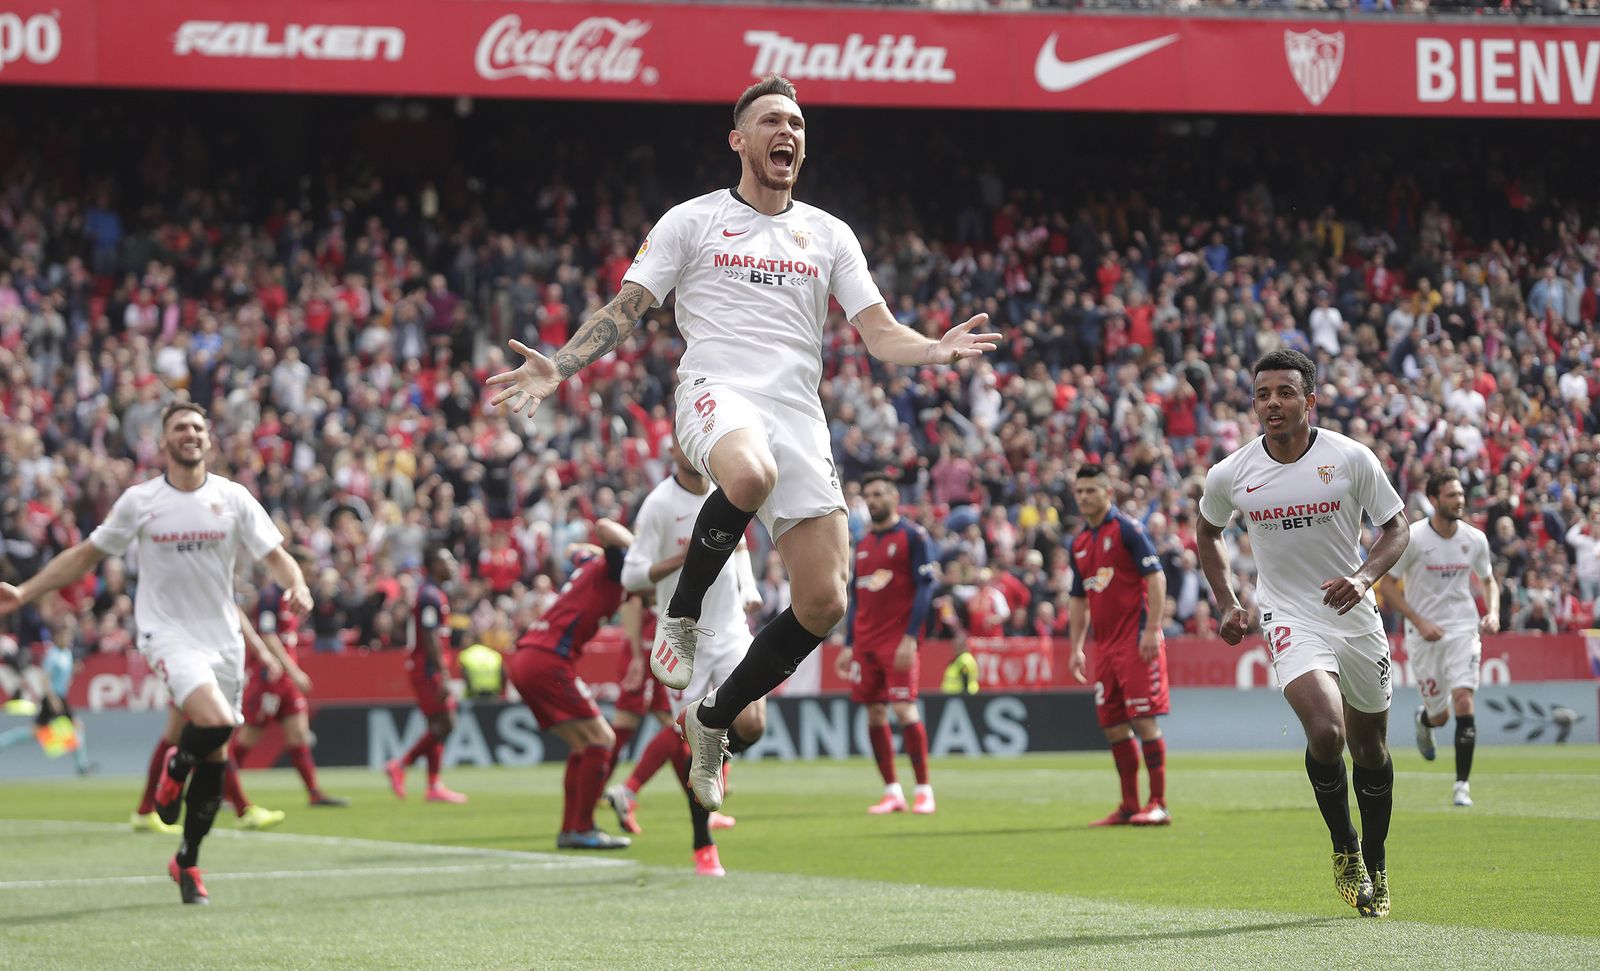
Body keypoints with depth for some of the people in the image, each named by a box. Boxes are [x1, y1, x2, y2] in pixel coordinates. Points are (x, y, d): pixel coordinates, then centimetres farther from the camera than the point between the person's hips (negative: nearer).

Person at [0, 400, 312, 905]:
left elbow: (275, 555, 3)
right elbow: (86, 554, 8)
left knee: (216, 759, 5)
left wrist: (297, 585, -20)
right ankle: (175, 769, 6)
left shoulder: (232, 498, 2)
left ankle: (187, 861, 23)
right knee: (215, 721, -29)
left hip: (223, 636, 3)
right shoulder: (139, 501, -1)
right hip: (168, 632, -3)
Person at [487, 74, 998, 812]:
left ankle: (713, 722, 13)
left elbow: (879, 333, 12)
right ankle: (682, 613, -18)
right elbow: (625, 308, 6)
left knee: (823, 602, -8)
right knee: (750, 475, -43)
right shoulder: (692, 220, 11)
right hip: (717, 390, -4)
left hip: (799, 412, 4)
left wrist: (935, 350, -10)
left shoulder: (829, 235, 19)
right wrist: (559, 366, -10)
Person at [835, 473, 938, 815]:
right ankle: (892, 792, 9)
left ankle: (923, 790, -6)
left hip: (899, 642, -6)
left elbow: (925, 588, -9)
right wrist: (848, 645, 15)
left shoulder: (912, 536, -3)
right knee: (874, 714, 3)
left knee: (904, 709, -13)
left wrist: (910, 637, -17)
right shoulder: (863, 544, 16)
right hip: (866, 642, 6)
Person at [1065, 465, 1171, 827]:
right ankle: (1129, 807, 12)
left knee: (1143, 719, -9)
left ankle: (1158, 804, -6)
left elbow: (1156, 576, -12)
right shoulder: (1079, 543, 16)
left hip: (1136, 641, -7)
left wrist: (1152, 630, -19)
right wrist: (1076, 647, 16)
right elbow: (1079, 599, 22)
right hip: (1105, 645, 7)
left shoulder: (1127, 529, -6)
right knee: (1113, 725, 6)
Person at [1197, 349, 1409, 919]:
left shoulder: (1351, 459, -9)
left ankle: (1375, 866, 33)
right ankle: (1344, 848, 0)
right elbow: (1208, 532, 15)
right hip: (1289, 620, -2)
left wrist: (1364, 577, -17)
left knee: (1370, 747, 12)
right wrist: (1227, 604, 7)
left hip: (1356, 617, 2)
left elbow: (1396, 527, 0)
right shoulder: (1230, 475, -5)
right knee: (1325, 731, -24)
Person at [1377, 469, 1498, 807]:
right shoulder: (1411, 538, -10)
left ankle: (1462, 784, -10)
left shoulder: (1475, 539, 0)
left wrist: (1492, 612, -4)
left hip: (1464, 630, 1)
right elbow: (1387, 585, -6)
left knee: (1463, 702, -16)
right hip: (1424, 635, -1)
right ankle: (1424, 720, 45)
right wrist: (1420, 622, -15)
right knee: (1439, 714, 5)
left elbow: (1488, 580, 16)